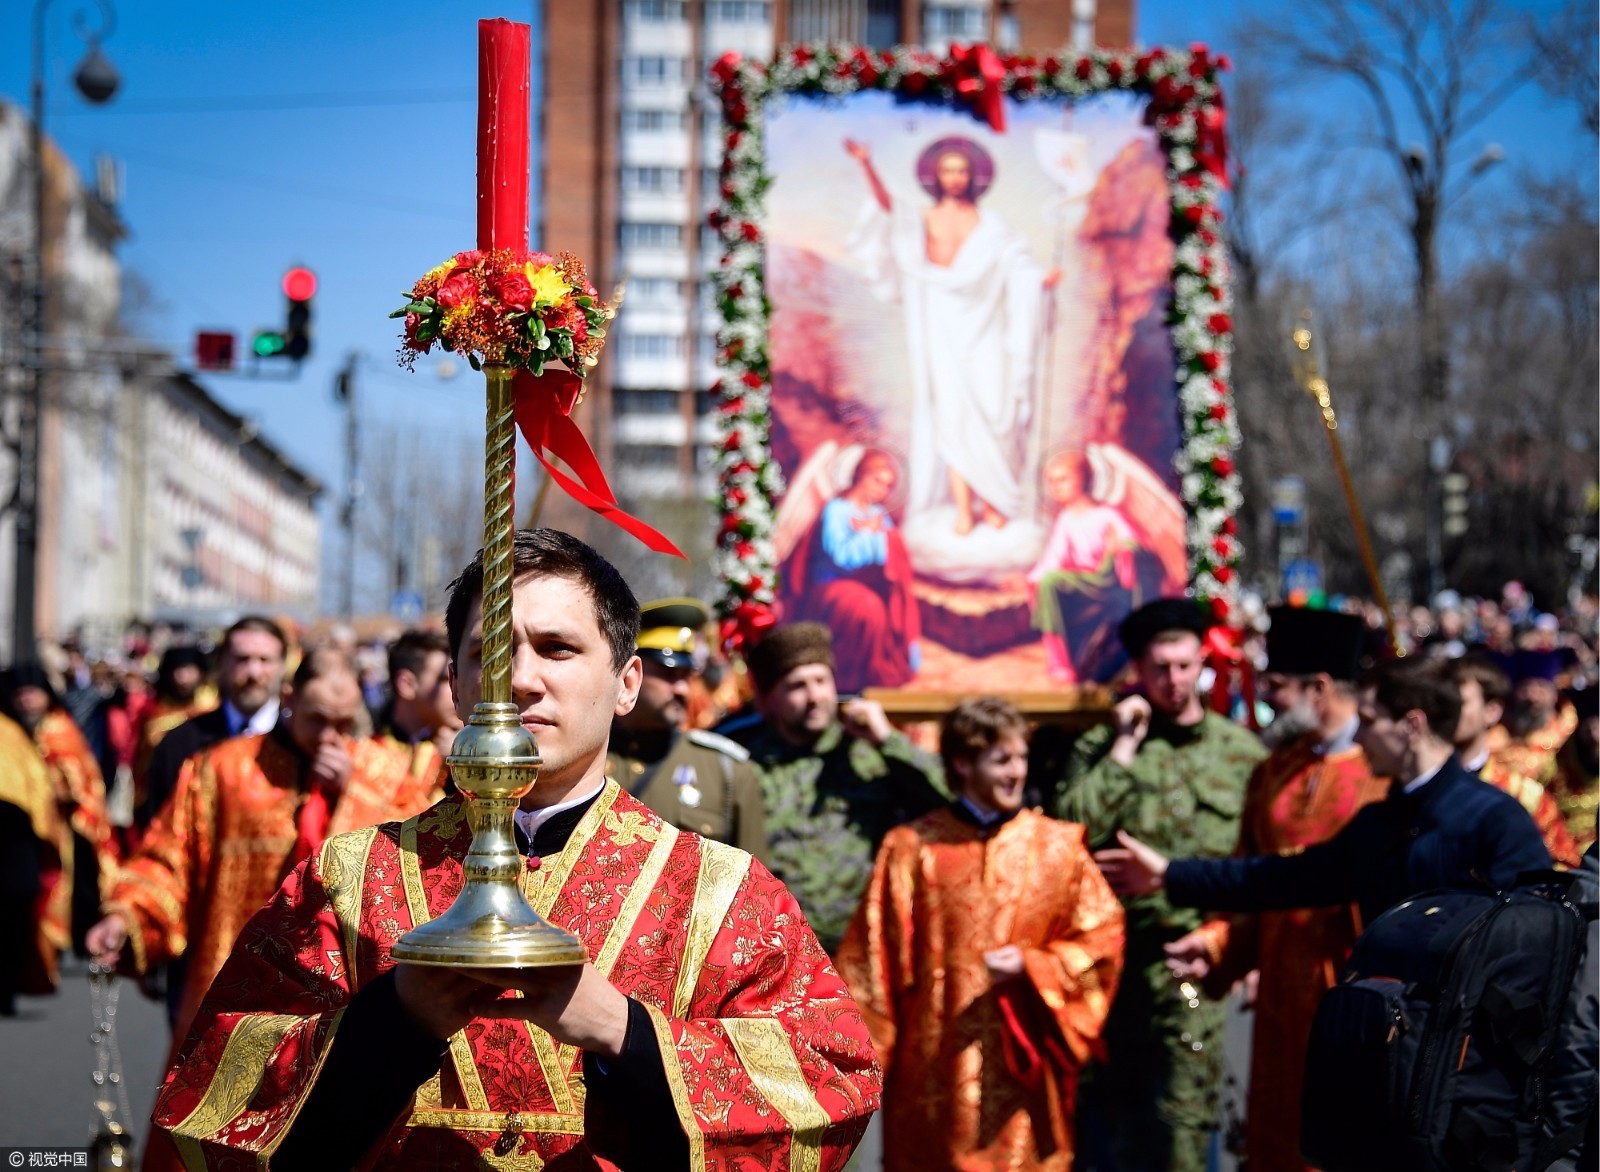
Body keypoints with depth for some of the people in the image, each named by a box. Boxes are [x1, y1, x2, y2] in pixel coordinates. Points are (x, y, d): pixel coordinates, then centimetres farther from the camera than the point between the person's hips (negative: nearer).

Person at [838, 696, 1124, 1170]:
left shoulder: (1058, 846, 5)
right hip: (936, 1065, -1)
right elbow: (873, 959, 0)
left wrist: (1031, 966, -10)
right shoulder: (912, 848, 0)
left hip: (1024, 1067, 1)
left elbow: (1103, 935, 4)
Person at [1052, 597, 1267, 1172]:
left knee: (1184, 1119, -3)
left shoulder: (1241, 751, 7)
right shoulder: (1100, 747, 6)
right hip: (1114, 948, 1)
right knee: (1105, 1109, 10)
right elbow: (1070, 829, -11)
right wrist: (1123, 751, -8)